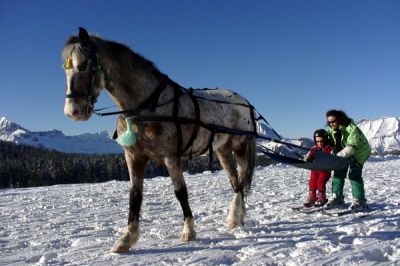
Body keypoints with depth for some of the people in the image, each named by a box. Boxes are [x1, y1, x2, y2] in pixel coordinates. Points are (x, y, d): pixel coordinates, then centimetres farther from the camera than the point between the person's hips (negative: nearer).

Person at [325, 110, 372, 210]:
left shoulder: (351, 128, -33)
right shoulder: (331, 129, -9)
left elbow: (352, 147, -39)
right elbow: (332, 143, 5)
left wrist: (339, 156, -49)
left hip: (359, 152, -7)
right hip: (343, 152, 7)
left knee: (354, 174, -17)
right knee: (338, 173, 3)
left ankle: (359, 200, -9)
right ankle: (337, 197, 12)